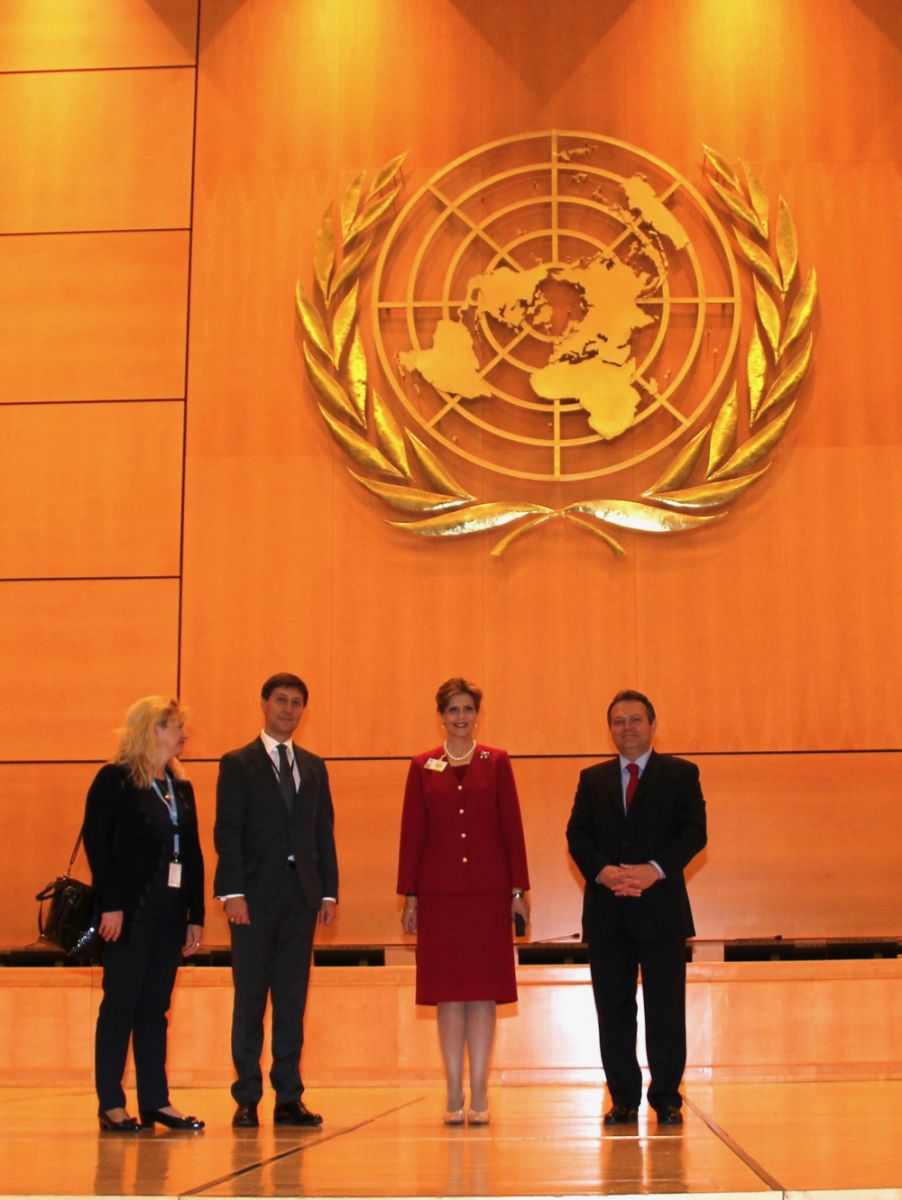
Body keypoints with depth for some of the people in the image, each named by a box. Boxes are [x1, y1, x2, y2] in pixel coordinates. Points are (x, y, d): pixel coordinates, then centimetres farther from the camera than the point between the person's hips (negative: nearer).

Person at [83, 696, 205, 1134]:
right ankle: (110, 1104, 5)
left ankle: (155, 1101, 13)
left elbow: (193, 854, 14)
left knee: (155, 1007, 9)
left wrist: (195, 915, 9)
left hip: (170, 911, 6)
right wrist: (110, 904, -17)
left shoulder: (180, 786, 14)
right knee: (120, 1004, -1)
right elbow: (96, 842, -10)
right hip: (130, 912, -6)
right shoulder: (114, 780, -4)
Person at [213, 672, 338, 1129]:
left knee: (292, 999, 6)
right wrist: (232, 892, -13)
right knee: (250, 999, 1)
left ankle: (289, 1098, 11)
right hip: (255, 897, -4)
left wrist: (329, 891, 5)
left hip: (301, 897, 4)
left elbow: (324, 832, 13)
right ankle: (247, 1099, 8)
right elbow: (227, 831, -5)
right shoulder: (238, 764, 2)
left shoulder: (313, 767, 15)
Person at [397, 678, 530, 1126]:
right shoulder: (422, 766, 6)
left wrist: (518, 890, -2)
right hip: (439, 891, 1)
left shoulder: (496, 762, 5)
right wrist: (409, 896, 2)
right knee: (447, 992, 3)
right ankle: (454, 1095, 10)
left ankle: (479, 1095, 8)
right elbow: (412, 832, 6)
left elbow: (512, 828, 3)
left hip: (488, 889, 0)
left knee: (484, 991, 1)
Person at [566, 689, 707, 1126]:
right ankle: (624, 1099, 12)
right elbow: (577, 834, 5)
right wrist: (602, 871, -14)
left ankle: (667, 1098, 9)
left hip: (662, 909, -2)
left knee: (666, 1008, 0)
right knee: (613, 1009, 4)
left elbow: (694, 831, -3)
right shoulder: (592, 779, 14)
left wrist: (655, 869, -17)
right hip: (606, 911, 2)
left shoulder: (680, 774, 7)